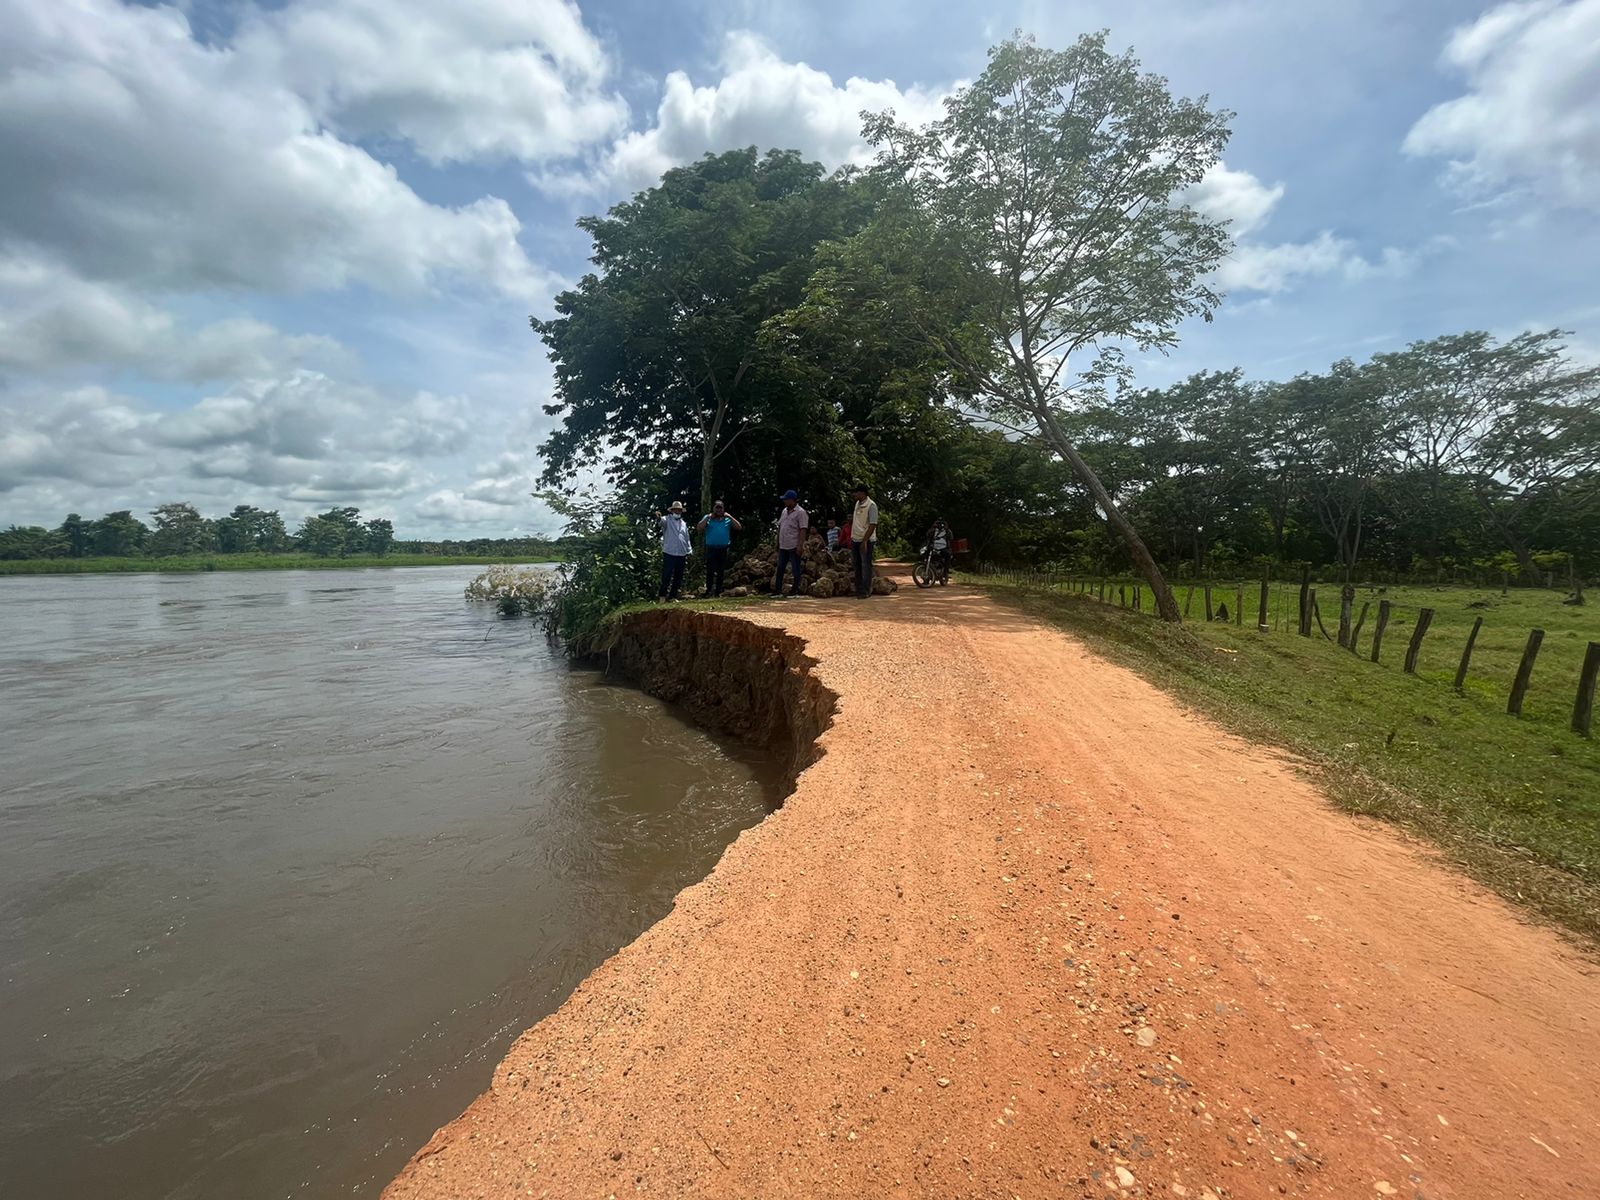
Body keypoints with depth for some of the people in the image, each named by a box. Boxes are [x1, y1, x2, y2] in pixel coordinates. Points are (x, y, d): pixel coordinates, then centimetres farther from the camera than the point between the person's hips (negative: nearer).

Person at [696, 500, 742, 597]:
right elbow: (699, 528, -8)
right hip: (711, 548, -2)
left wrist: (729, 516, -8)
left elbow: (739, 527, -3)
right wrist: (708, 517, -12)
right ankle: (708, 590, -2)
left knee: (720, 571, 8)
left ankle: (718, 591, 17)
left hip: (723, 549, 2)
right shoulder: (708, 518, 6)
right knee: (710, 570, -8)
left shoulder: (727, 519, 7)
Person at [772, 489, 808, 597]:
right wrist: (777, 542, 16)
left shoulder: (800, 512, -9)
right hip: (783, 546, 8)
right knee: (780, 568, 9)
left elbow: (803, 530, -14)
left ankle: (795, 590, 8)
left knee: (796, 568, 1)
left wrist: (800, 546, -19)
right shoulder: (784, 511, 15)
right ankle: (777, 590, 14)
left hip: (794, 547, -8)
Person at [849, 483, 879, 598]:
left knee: (866, 566, -3)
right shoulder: (857, 504, 11)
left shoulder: (871, 505, -14)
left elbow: (873, 525, -19)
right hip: (855, 539, 8)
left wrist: (864, 541, -23)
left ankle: (865, 591, 2)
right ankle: (858, 589, 22)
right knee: (857, 565, 13)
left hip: (866, 541, -8)